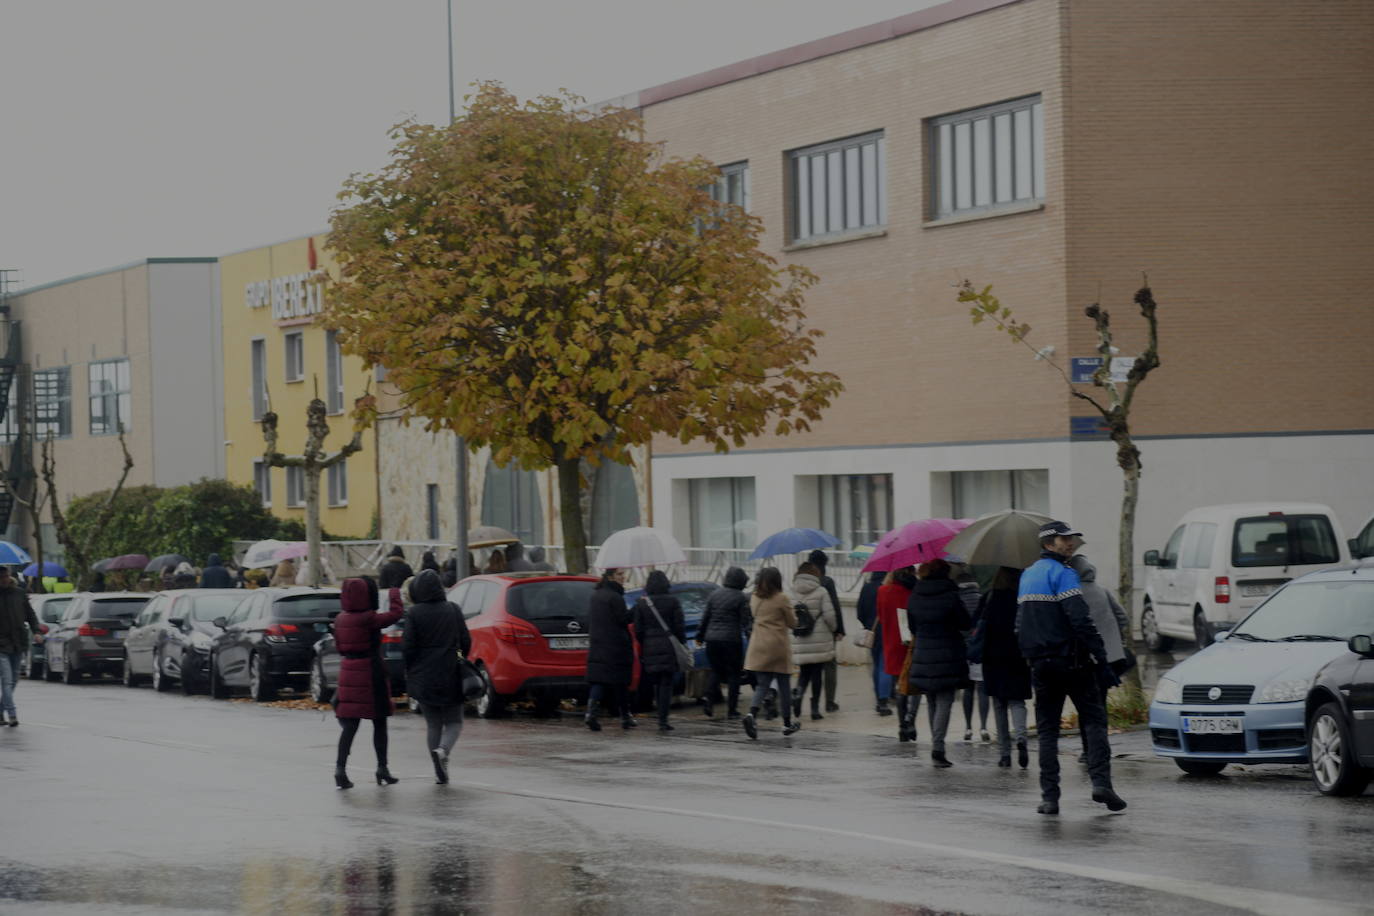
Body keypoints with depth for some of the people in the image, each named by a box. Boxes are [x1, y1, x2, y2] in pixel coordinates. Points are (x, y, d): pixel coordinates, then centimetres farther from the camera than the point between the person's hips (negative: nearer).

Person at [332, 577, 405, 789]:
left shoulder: (340, 620, 4)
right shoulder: (369, 619, -16)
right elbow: (396, 613, -10)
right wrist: (394, 593, 6)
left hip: (348, 672, 5)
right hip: (371, 674, -5)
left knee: (349, 725, 4)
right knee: (379, 723, 10)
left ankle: (340, 768, -9)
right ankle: (382, 769, 15)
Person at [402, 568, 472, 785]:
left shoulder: (414, 613, -8)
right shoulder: (453, 610, -1)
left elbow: (407, 646, -10)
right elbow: (466, 641, 1)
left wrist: (409, 672, 4)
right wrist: (460, 661, 18)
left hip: (423, 678, 0)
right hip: (450, 677, 1)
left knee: (433, 724, 11)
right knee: (454, 722, 11)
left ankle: (439, 772, 5)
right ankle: (443, 750, -19)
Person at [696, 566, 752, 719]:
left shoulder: (714, 595, 8)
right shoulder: (741, 598, -7)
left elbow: (705, 617, 12)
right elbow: (746, 621, -9)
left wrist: (700, 636, 20)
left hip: (712, 639, 4)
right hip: (731, 639, -4)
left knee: (717, 671, 17)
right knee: (733, 674, 5)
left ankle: (708, 696, -9)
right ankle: (731, 710, 3)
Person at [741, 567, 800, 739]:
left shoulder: (755, 599, 5)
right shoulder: (782, 599, -9)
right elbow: (792, 623, -2)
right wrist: (792, 613, 17)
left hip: (758, 647, 4)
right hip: (779, 647, -4)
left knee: (762, 685, 4)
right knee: (784, 685, 10)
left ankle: (752, 714, -22)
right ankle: (787, 723, 19)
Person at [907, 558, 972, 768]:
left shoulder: (914, 597, 2)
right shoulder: (950, 596, -11)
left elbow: (912, 627, 10)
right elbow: (966, 624, -5)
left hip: (922, 656, 4)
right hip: (948, 656, -4)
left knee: (931, 702, 15)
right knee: (945, 702, -4)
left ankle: (936, 745, 20)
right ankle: (938, 747, -15)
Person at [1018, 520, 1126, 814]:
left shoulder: (1027, 576, 16)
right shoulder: (1062, 574, -10)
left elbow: (1020, 623, 20)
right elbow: (1080, 619, -19)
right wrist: (1099, 653, -14)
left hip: (1040, 663, 7)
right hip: (1071, 661, -7)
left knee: (1047, 729, 7)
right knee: (1094, 720, -1)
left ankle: (1049, 796, 1)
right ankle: (1101, 782, -14)